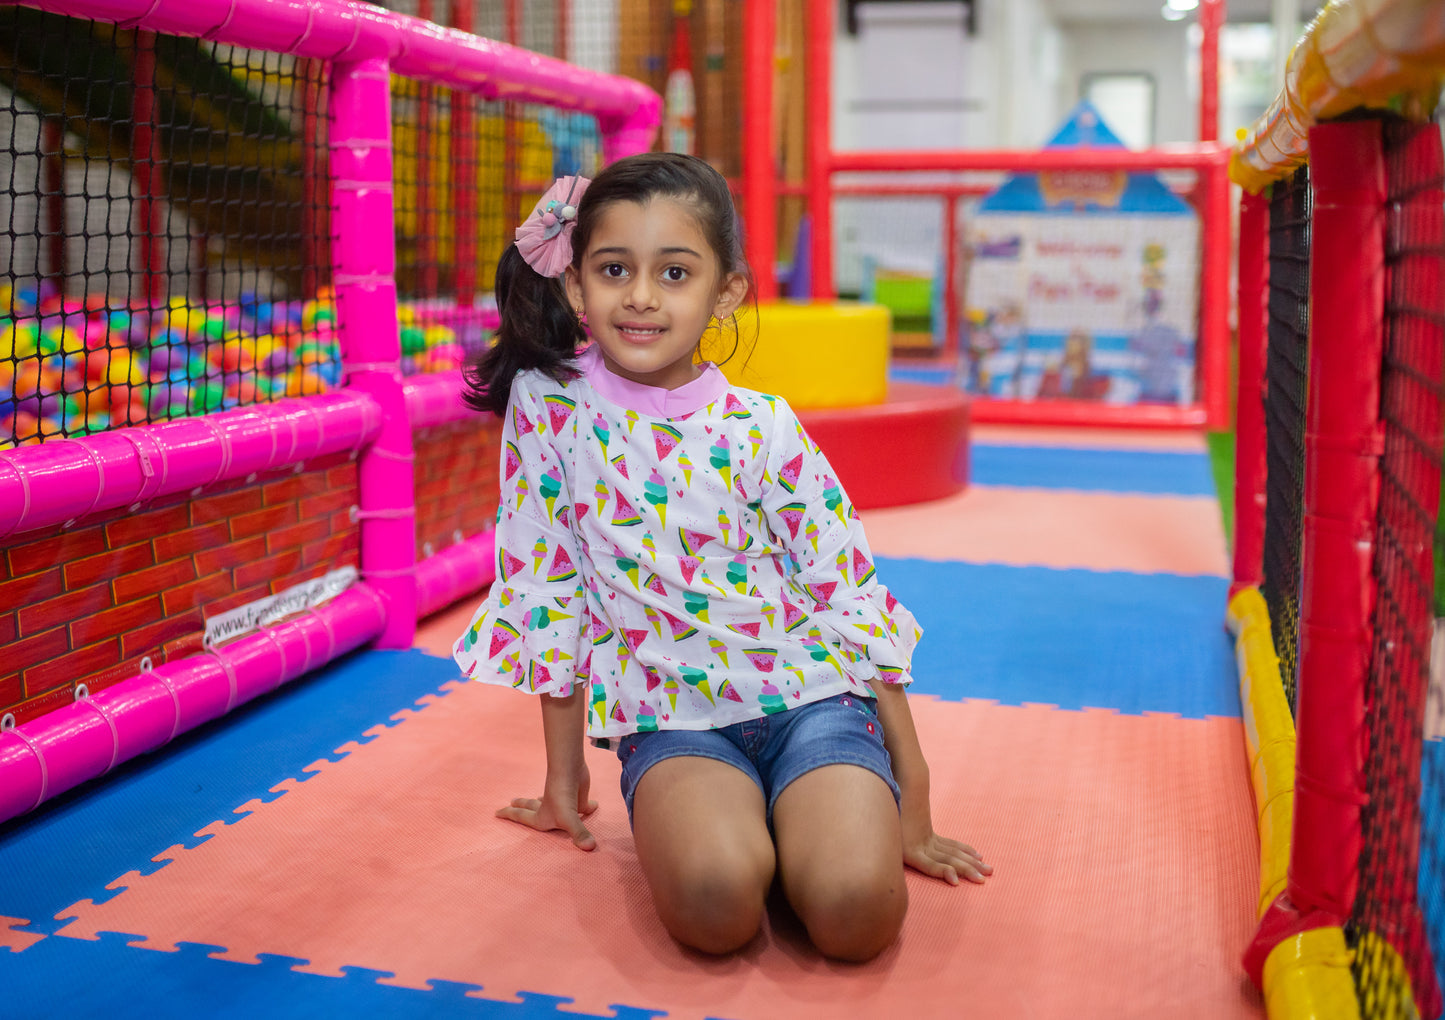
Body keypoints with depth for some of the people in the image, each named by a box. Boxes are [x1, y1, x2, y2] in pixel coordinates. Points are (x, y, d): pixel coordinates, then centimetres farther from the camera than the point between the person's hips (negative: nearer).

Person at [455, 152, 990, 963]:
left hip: (811, 695, 0)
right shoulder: (549, 405, -4)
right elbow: (545, 589, 4)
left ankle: (796, 823, 7)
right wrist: (565, 777, 10)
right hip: (671, 721, 0)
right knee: (716, 899, -30)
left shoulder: (763, 430, -5)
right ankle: (731, 821, 4)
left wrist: (913, 803, -1)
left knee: (855, 906, -25)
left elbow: (852, 602, -1)